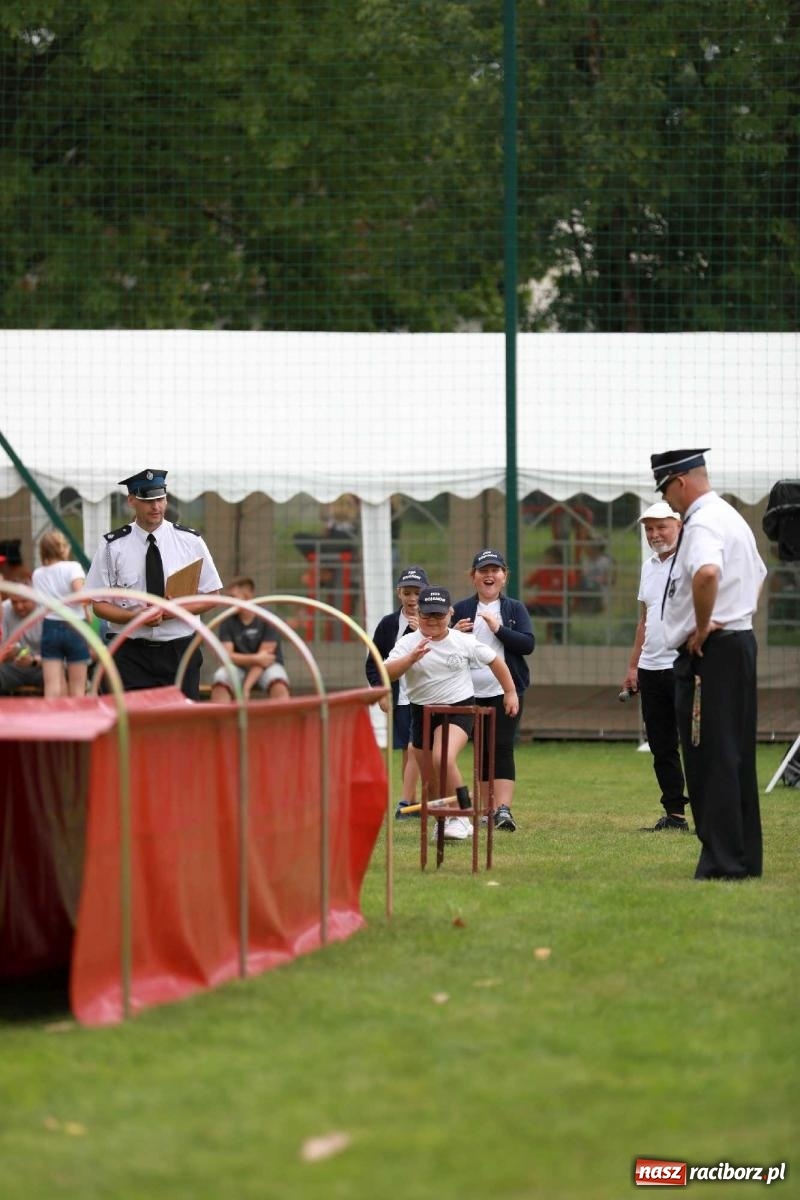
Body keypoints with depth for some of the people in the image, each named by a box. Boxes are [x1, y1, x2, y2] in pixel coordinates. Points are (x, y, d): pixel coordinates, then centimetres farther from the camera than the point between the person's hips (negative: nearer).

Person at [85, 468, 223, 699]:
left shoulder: (190, 541, 4)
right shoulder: (113, 546, 1)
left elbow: (212, 595, 7)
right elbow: (99, 605, 2)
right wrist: (135, 617, -16)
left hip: (179, 653, 1)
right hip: (132, 654, -1)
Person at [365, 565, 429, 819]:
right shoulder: (388, 624, 5)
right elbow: (373, 662, 11)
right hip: (400, 699, 3)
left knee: (416, 749, -13)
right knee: (407, 752, 8)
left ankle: (405, 803, -16)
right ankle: (413, 802, 15)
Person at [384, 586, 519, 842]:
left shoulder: (464, 642, -5)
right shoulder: (409, 643, -6)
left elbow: (494, 660, 10)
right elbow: (387, 672, -20)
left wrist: (510, 692, 14)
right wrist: (412, 658, -34)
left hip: (458, 708, -3)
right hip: (422, 712, 3)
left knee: (443, 759, -30)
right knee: (432, 781, 11)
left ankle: (459, 818, -17)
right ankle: (442, 821, 36)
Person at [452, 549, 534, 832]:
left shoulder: (515, 609, 6)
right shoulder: (461, 610, 9)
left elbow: (528, 644, -6)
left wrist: (498, 628, -15)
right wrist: (454, 634, -11)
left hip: (506, 691, -2)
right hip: (471, 692, 2)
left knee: (502, 749, -13)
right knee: (482, 751, 6)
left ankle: (504, 809, -22)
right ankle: (489, 808, 12)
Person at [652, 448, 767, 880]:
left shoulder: (702, 523, -14)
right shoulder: (732, 518, 19)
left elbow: (707, 573, -35)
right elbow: (757, 574, 34)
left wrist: (701, 628, -22)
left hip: (709, 651, -10)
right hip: (740, 642, 10)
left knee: (712, 759, -9)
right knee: (736, 756, 13)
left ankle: (723, 861, -11)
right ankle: (744, 857, 17)